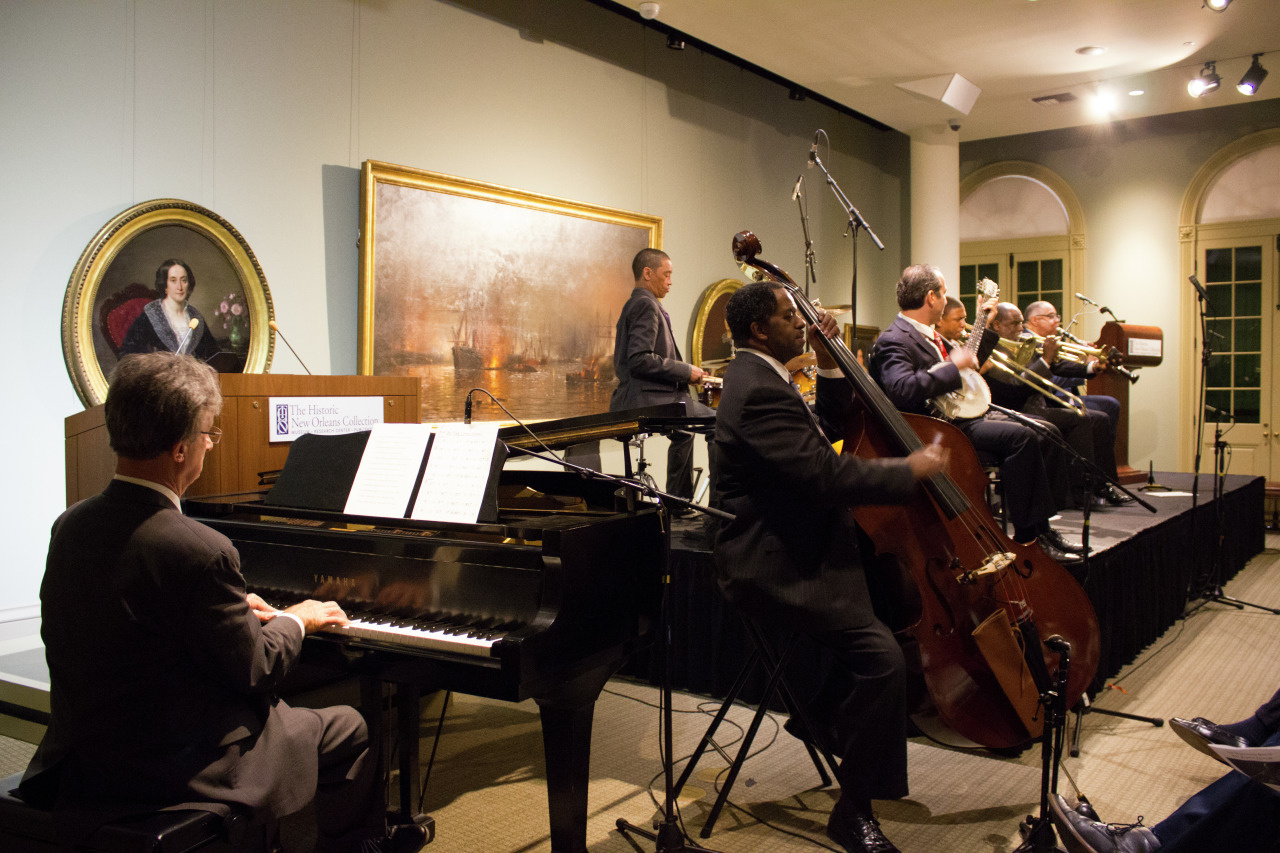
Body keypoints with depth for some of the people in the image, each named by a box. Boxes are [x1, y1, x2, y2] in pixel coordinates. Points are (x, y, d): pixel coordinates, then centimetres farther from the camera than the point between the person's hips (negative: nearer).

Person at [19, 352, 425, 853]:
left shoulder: (70, 526, -3)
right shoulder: (199, 552, -28)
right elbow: (255, 672, -17)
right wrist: (295, 620, 3)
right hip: (176, 769, -8)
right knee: (346, 728, 12)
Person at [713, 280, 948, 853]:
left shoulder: (761, 377, 14)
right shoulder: (758, 392, -21)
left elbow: (829, 430, 22)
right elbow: (829, 475, -28)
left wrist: (829, 367, 9)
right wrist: (910, 469, -16)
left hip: (792, 549, 12)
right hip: (771, 567, -12)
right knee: (882, 655, -22)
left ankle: (822, 713, 30)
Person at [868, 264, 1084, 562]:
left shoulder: (928, 335, 18)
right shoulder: (894, 341, -14)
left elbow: (966, 364, 34)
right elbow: (902, 389, -33)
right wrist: (954, 366, -24)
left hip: (964, 413, 11)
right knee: (1021, 436, -26)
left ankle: (1042, 525, 7)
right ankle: (1028, 538, -18)